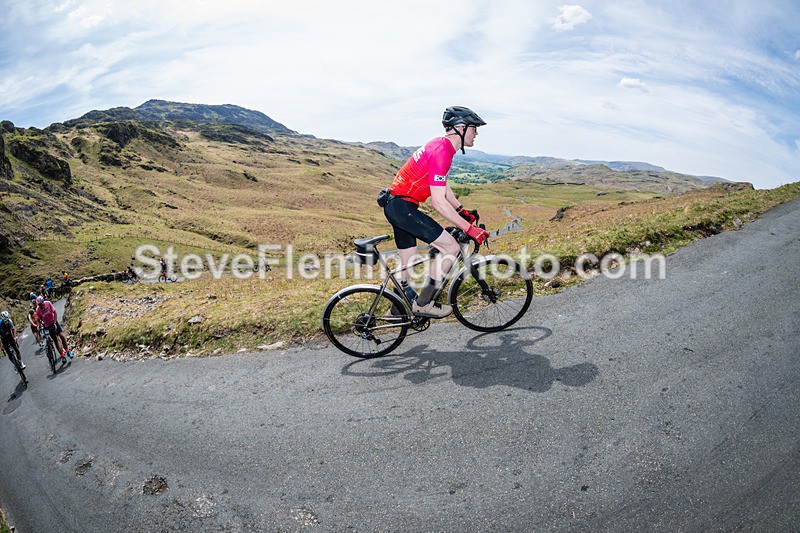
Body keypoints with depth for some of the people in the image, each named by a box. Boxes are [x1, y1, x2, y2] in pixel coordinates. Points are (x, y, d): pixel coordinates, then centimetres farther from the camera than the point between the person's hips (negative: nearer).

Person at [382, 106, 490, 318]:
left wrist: (462, 211, 22)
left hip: (395, 205, 10)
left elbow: (442, 187, 23)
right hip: (403, 207, -10)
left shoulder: (440, 146, 13)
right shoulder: (441, 153, -19)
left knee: (408, 263, 19)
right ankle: (423, 303, 0)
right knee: (452, 247, -9)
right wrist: (469, 228, -21)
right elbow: (439, 202, -24)